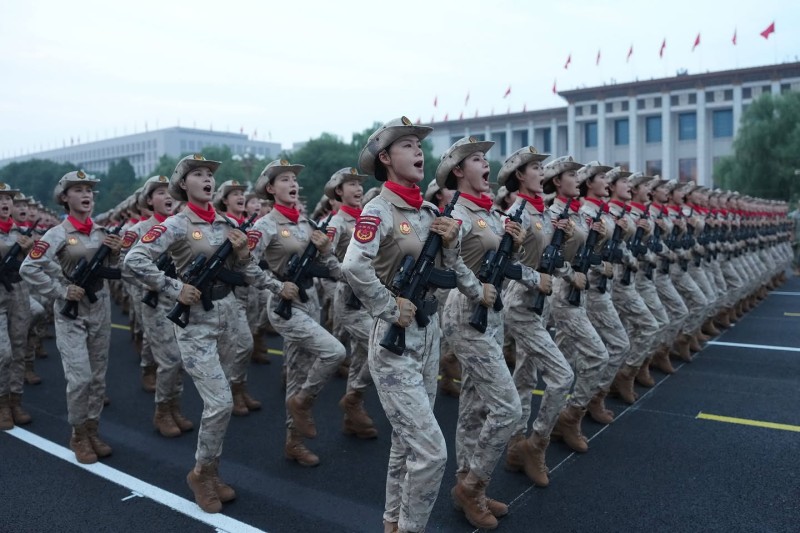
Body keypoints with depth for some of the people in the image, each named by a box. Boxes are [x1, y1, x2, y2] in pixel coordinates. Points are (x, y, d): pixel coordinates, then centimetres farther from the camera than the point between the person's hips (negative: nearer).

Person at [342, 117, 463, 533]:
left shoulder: (430, 212, 9)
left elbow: (450, 275, 12)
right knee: (431, 450, -8)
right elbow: (353, 267, -31)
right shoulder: (379, 209, -14)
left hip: (429, 334, 8)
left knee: (407, 443, 19)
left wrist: (450, 243, -6)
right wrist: (391, 310, -22)